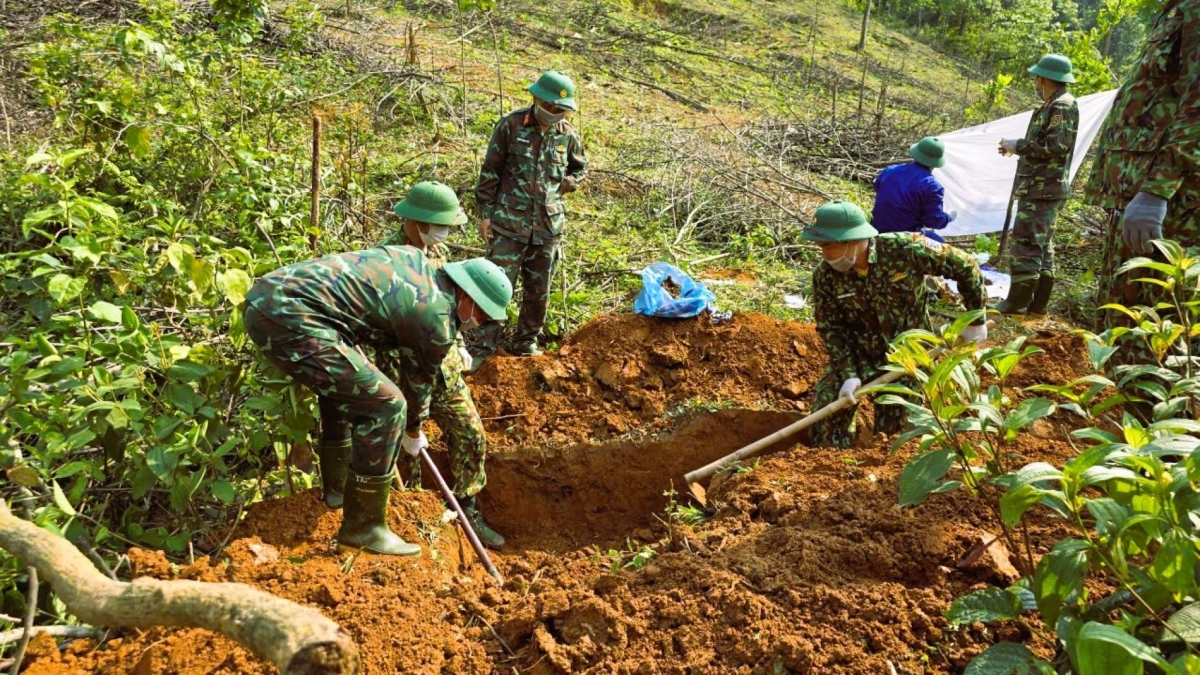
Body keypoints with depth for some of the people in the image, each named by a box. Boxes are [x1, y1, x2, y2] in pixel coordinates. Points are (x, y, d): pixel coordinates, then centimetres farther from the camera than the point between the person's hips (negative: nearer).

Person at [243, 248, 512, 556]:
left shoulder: (417, 259, 17)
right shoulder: (438, 321, -3)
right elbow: (421, 381, 14)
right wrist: (414, 431, 32)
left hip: (266, 292, 10)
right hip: (291, 319, -10)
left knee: (342, 381, 29)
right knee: (385, 406, -6)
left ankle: (337, 487, 43)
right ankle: (362, 527, 5)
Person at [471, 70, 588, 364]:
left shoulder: (567, 134, 4)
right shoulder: (512, 125, -6)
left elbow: (580, 169, 22)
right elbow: (489, 171, -2)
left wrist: (565, 184, 1)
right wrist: (486, 212, -4)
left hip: (549, 225, 4)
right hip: (509, 222, -4)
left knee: (538, 289, 12)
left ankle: (526, 342, 29)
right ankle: (483, 346, 1)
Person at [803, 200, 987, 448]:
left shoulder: (905, 249, -22)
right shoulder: (825, 277, -15)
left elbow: (964, 266, -10)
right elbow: (831, 329, -9)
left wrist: (976, 320, -4)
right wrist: (848, 374, -20)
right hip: (857, 357, 2)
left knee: (894, 435, 5)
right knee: (826, 426, -5)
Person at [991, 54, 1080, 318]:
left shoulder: (1063, 105, -12)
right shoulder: (1054, 105, 19)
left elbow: (1056, 145, -22)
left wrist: (1018, 145, -14)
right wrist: (1018, 147, 11)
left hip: (1043, 188, -11)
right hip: (1042, 186, 11)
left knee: (1027, 242, -10)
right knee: (1042, 246, 11)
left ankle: (1017, 303, -8)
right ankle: (1037, 304, 15)